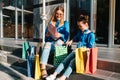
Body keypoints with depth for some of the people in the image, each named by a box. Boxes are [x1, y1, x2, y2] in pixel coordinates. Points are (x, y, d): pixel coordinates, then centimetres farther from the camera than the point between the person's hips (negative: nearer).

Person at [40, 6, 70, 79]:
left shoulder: (65, 23, 14)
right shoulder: (51, 22, 20)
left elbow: (66, 35, 0)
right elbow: (46, 33, 12)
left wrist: (60, 35, -19)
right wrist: (48, 34, -13)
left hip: (59, 41, 0)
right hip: (50, 41, 0)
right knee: (46, 46, -37)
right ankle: (43, 69, -46)